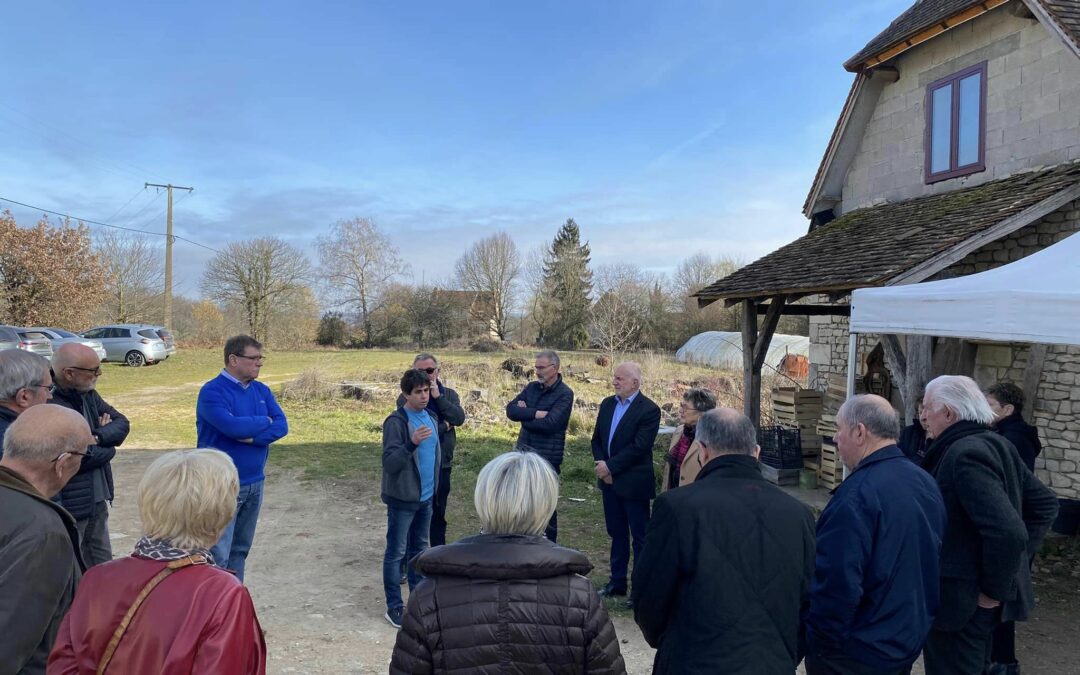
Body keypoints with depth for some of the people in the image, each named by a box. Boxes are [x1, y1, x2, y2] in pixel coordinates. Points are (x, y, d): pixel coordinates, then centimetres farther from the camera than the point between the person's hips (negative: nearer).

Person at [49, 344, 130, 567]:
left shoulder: (88, 394, 5)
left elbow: (122, 423, 1)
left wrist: (98, 437, -19)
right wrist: (108, 448, -6)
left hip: (97, 501, 8)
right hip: (67, 507, -8)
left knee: (103, 571, 19)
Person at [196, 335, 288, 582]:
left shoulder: (262, 390, 8)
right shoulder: (212, 391, -12)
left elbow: (281, 426, -2)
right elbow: (232, 425, -27)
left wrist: (253, 436, -19)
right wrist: (264, 422, -9)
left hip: (255, 482, 7)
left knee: (240, 550, 17)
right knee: (218, 555, -5)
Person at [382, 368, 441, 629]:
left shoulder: (430, 417, 7)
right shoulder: (396, 422, -16)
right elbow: (389, 463, -21)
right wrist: (412, 443, -35)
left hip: (426, 497, 7)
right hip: (402, 499, -7)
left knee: (419, 549, 18)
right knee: (396, 553, 3)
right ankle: (394, 608, 13)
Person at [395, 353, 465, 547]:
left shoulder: (449, 394, 5)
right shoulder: (406, 397, -9)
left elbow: (459, 418, -13)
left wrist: (438, 396, -19)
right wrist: (445, 426, -10)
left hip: (443, 463, 4)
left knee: (439, 513, 17)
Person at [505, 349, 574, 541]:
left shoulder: (565, 394, -11)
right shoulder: (531, 387, 8)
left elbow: (549, 424, -22)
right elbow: (511, 410, -3)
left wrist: (525, 415, -8)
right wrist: (535, 413, -18)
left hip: (547, 457, -6)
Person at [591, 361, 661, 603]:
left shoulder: (649, 410, -14)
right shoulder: (607, 404, 8)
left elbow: (638, 447, -21)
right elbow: (597, 439, 9)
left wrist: (610, 466, -18)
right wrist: (602, 465, -6)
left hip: (634, 483, -7)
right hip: (610, 481, 7)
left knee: (640, 536, 4)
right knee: (617, 533, 17)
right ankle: (617, 582, 29)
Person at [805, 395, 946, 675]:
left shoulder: (856, 494, -27)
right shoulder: (926, 481, 1)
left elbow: (836, 584, -29)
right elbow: (930, 562, 12)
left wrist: (819, 644, -15)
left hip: (858, 652, -8)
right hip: (910, 641, 8)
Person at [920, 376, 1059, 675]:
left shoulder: (965, 454, -24)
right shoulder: (996, 445, 6)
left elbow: (1007, 532, -32)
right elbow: (1045, 503, 16)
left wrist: (993, 591, -19)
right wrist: (1020, 557, 11)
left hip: (961, 599, -10)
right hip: (975, 595, 10)